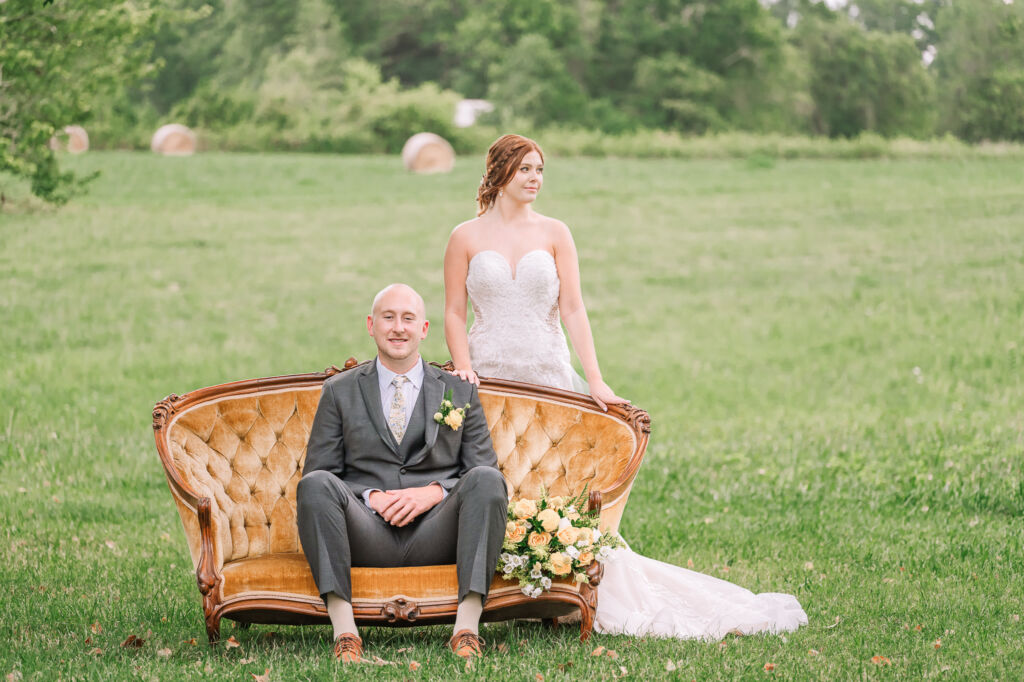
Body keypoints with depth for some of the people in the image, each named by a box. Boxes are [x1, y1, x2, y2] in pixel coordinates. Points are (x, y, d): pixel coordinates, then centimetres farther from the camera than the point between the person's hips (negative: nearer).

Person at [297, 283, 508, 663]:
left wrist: (434, 493, -10)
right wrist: (370, 496, -10)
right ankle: (344, 631, -34)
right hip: (367, 533, 0)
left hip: (434, 535, 0)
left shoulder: (460, 392, 17)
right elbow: (318, 471, 9)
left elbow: (483, 471, 10)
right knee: (315, 485, -30)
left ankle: (466, 629, -33)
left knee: (486, 480, -28)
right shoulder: (340, 392, 16)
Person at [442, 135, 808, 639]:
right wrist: (463, 366, -11)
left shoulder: (554, 234, 5)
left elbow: (573, 311, 0)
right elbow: (454, 313, 5)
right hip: (488, 380, 0)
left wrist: (595, 380, -10)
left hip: (548, 374, 0)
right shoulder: (466, 237, 4)